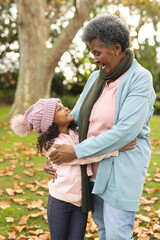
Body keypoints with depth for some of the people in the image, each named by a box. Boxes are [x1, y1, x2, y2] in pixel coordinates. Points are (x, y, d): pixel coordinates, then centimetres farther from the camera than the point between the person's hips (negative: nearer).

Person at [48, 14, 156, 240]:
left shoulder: (140, 78, -14)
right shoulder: (97, 78, 6)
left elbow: (126, 130, -22)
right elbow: (75, 117, 13)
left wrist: (77, 151, -20)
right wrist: (55, 153, 5)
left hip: (123, 166, -6)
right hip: (95, 166, 6)